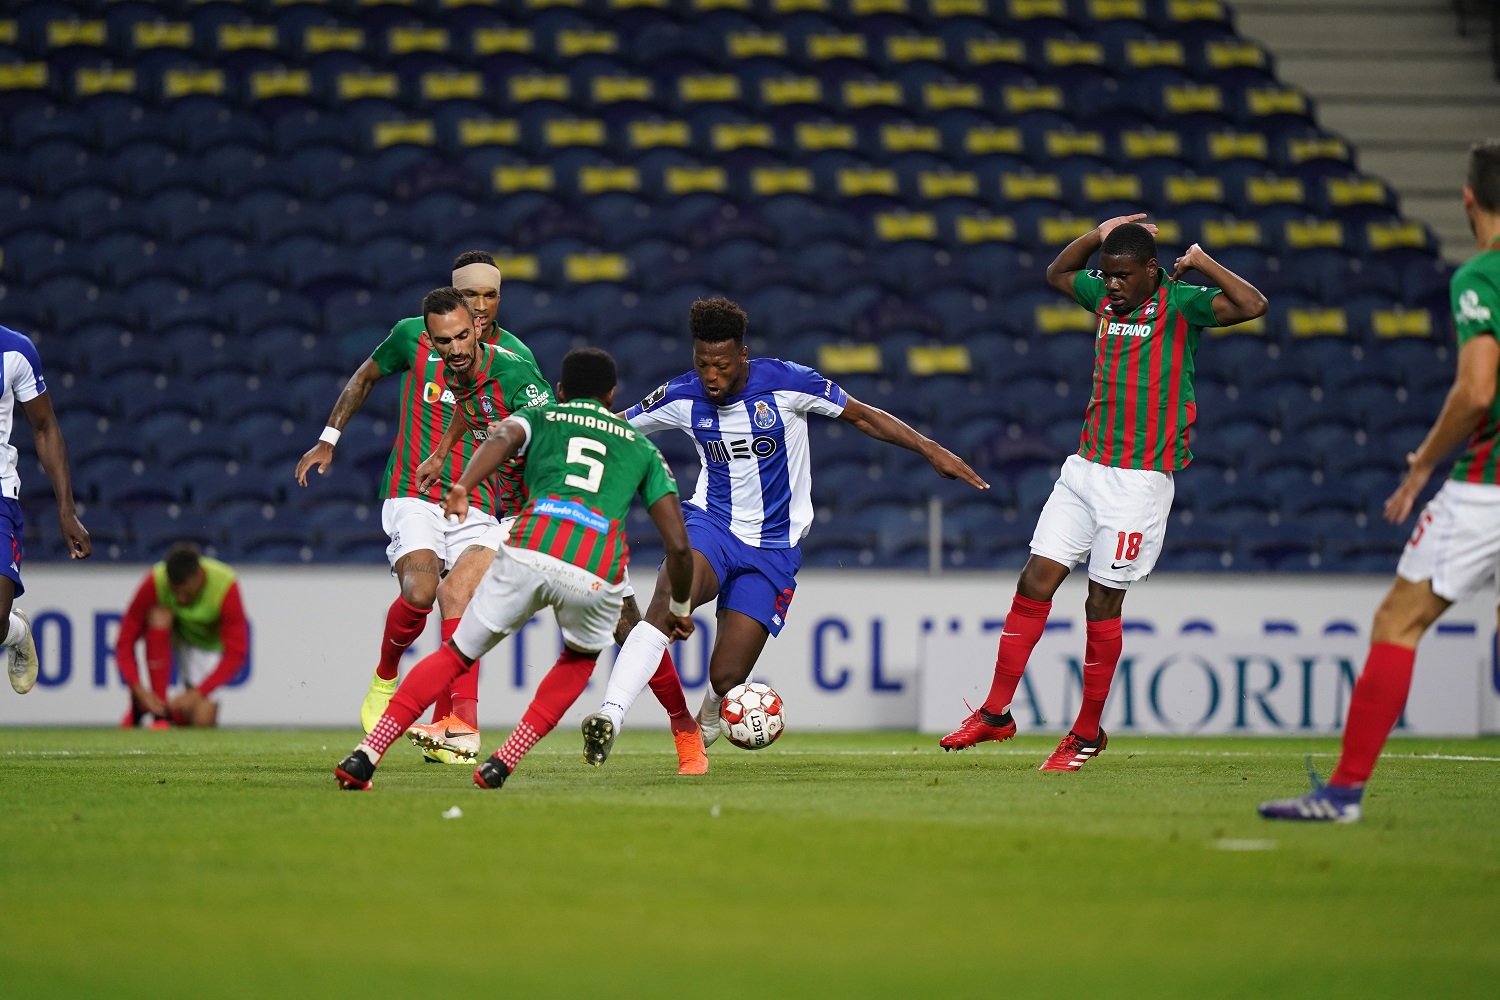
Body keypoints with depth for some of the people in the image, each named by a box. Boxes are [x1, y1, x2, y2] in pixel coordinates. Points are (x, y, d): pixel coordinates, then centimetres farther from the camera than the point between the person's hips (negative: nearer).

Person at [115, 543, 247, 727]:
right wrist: (139, 691, -37)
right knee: (159, 614, -36)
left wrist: (195, 695, -36)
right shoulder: (155, 582, -29)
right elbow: (125, 641, -26)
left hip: (206, 642, 0)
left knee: (202, 722, -20)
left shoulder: (225, 586, -31)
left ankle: (175, 711, 18)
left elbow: (236, 653, -29)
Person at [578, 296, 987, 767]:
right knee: (667, 601, -35)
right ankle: (609, 717, -43)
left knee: (726, 679, -6)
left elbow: (863, 416, -3)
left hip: (773, 548, -1)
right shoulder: (682, 397, -5)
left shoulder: (784, 382, -13)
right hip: (711, 524, 1)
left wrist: (931, 449, -8)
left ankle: (704, 728, 32)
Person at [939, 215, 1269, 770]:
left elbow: (1252, 305, -23)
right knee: (1034, 583, 1)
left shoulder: (1180, 302, -8)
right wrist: (1099, 236, 16)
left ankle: (1087, 733, 12)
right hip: (1085, 468, 6)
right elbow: (1057, 273, 31)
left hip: (1139, 481, -6)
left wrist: (1203, 262, -16)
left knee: (1103, 602, -1)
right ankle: (996, 714, 9)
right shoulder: (1106, 296, 10)